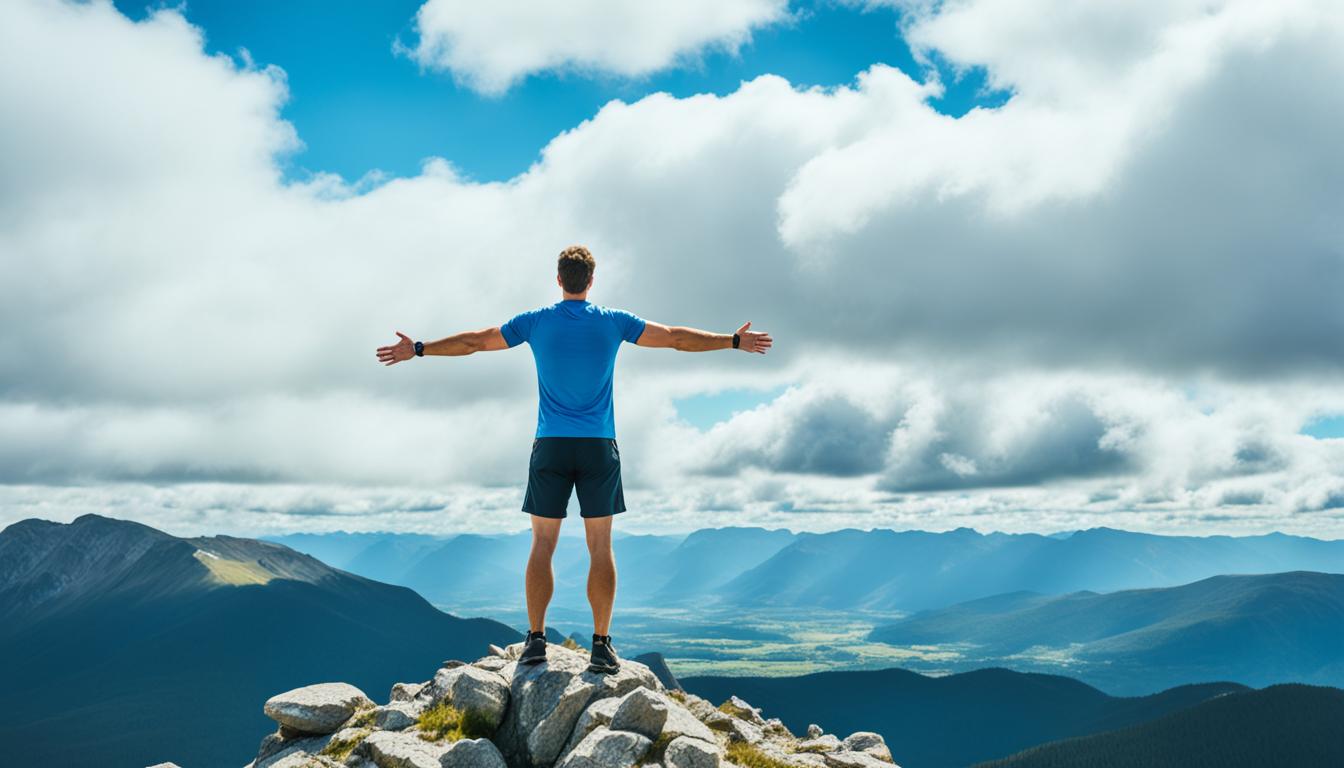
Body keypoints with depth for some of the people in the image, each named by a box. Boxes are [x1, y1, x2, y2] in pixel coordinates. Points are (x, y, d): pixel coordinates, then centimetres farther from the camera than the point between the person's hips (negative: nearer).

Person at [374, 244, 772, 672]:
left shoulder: (535, 322, 2)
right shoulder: (613, 323, 1)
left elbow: (474, 341, 8)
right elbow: (676, 338, 6)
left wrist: (418, 350, 20)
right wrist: (736, 341, 16)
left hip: (550, 448, 0)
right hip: (599, 447, 0)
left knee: (542, 546, 7)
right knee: (600, 547, 3)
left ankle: (536, 640, 7)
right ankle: (601, 646, 3)